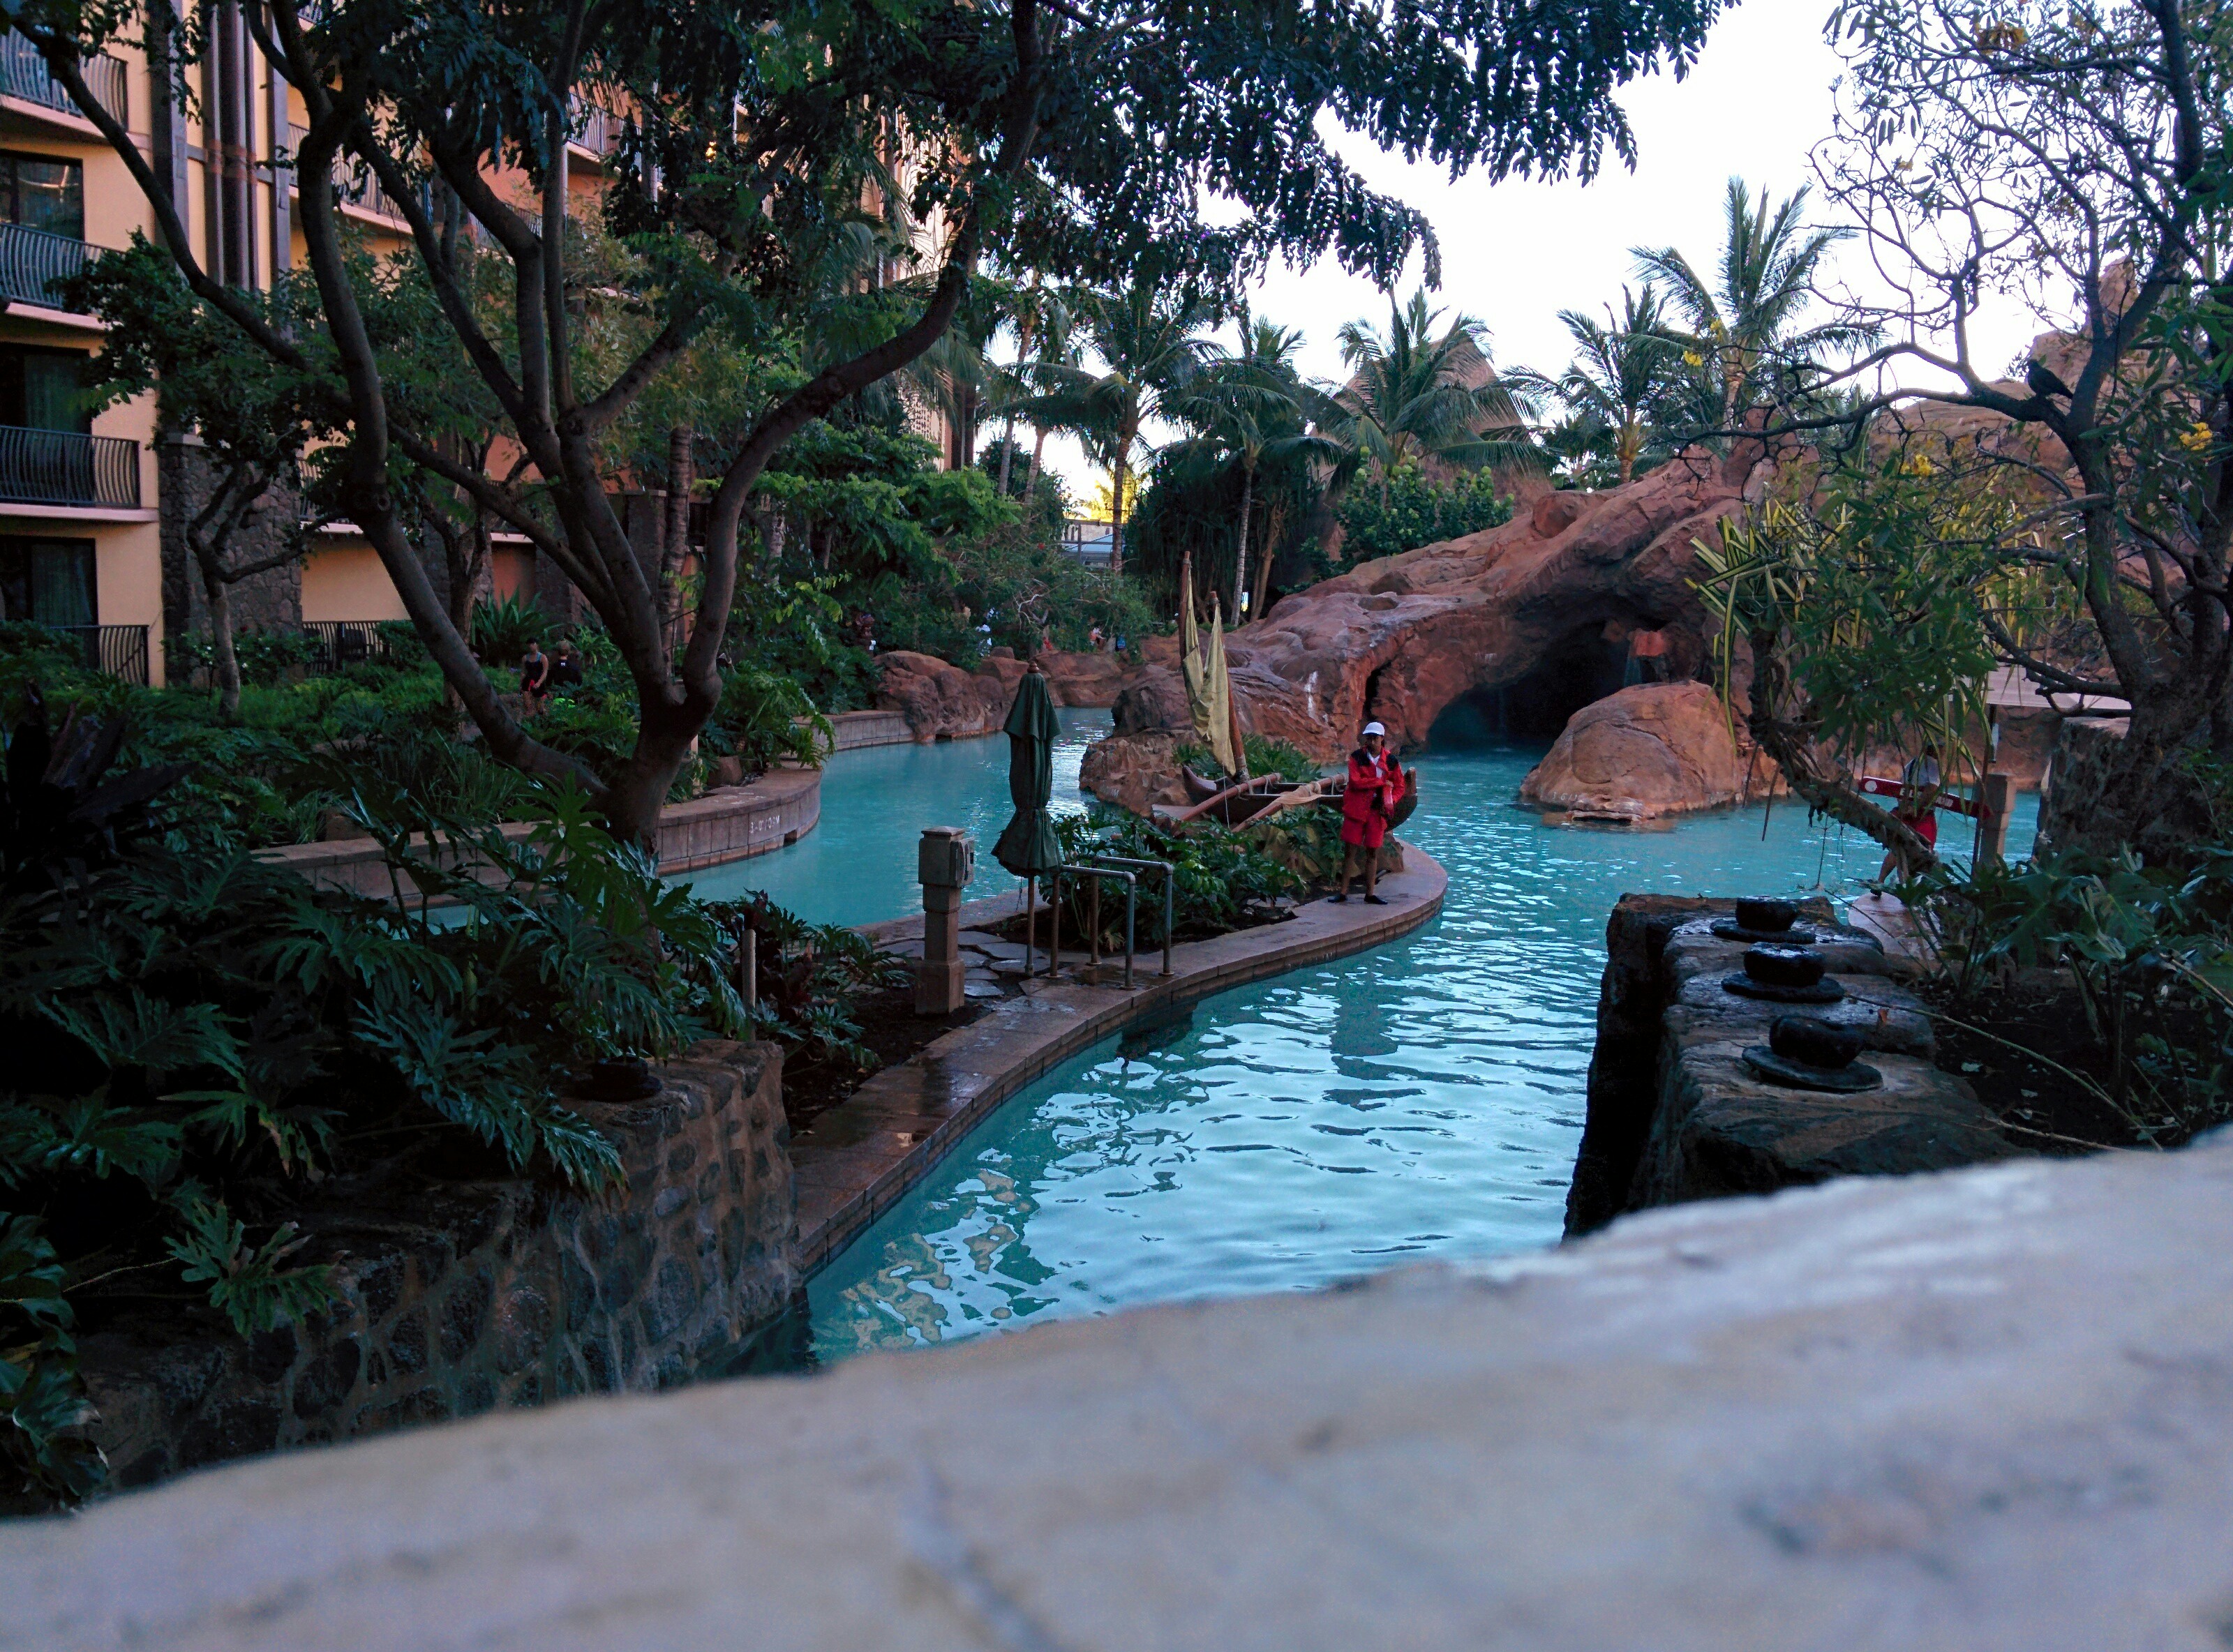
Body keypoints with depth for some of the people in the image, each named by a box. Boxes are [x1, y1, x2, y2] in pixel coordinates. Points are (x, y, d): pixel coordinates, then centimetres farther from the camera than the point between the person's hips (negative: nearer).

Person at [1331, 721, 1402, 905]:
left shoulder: (1391, 761, 6)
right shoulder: (1357, 757, -2)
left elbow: (1399, 787, 12)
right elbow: (1355, 782, -15)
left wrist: (1390, 801, -7)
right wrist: (1381, 782, -14)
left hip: (1377, 812, 2)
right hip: (1356, 810, -2)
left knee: (1373, 853, 5)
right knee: (1350, 851, -1)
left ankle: (1370, 894, 12)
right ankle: (1343, 892, 5)